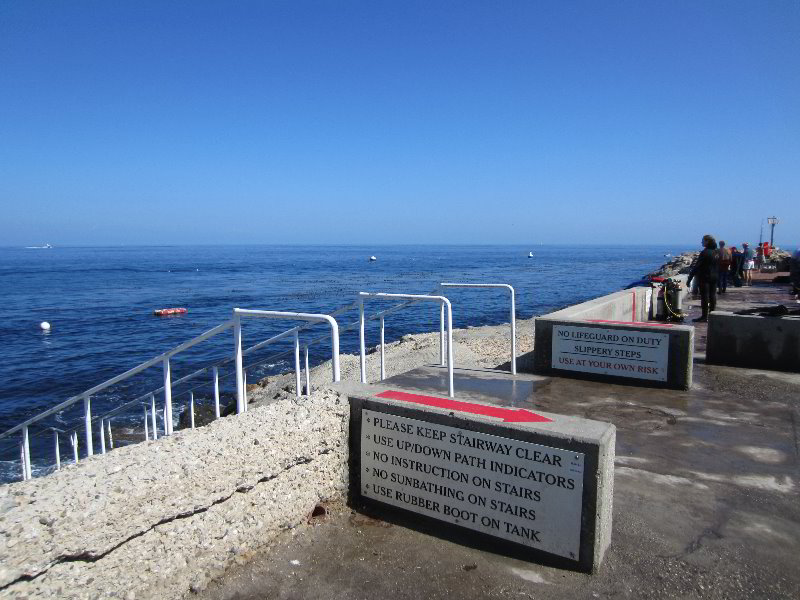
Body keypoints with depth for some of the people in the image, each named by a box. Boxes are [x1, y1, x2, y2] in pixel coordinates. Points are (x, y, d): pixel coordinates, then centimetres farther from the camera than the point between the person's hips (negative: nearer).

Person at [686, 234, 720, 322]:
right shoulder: (717, 252, 9)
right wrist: (716, 275, 20)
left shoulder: (705, 253, -16)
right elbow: (718, 266, 14)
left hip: (704, 278, -8)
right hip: (714, 278, 8)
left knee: (704, 296, -4)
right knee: (712, 296, 11)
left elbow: (696, 266, -17)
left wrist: (689, 278, -15)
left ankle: (704, 316, -2)